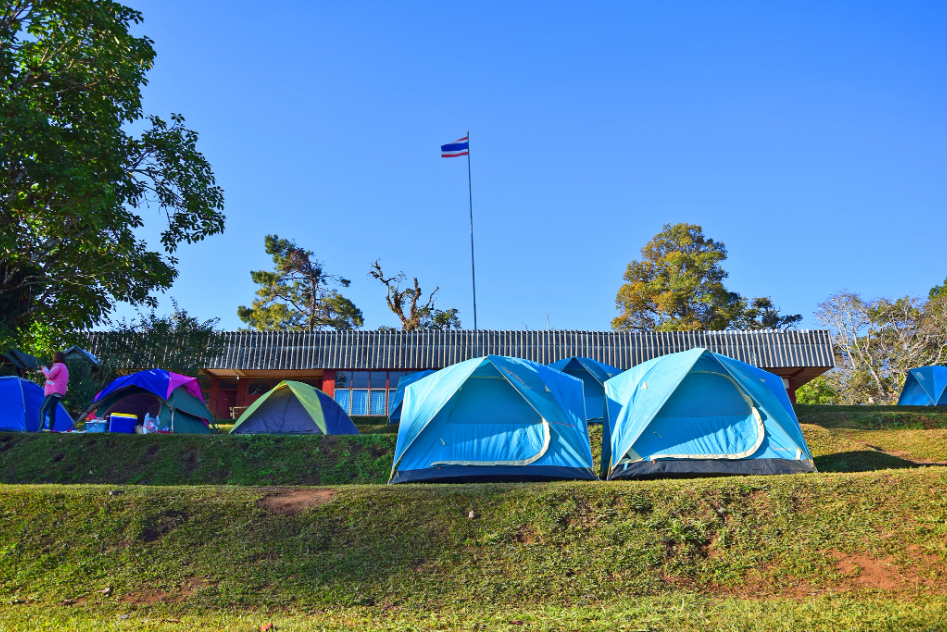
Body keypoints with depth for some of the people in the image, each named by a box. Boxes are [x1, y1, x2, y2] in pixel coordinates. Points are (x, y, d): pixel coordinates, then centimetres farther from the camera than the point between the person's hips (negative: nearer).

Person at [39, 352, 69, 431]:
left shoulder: (57, 365, -4)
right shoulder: (65, 368, 26)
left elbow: (49, 375, -16)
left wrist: (44, 369, 4)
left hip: (53, 392, -10)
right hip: (59, 394, 10)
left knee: (42, 410, -14)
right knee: (51, 412, 8)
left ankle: (41, 429, -23)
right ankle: (50, 429, 3)